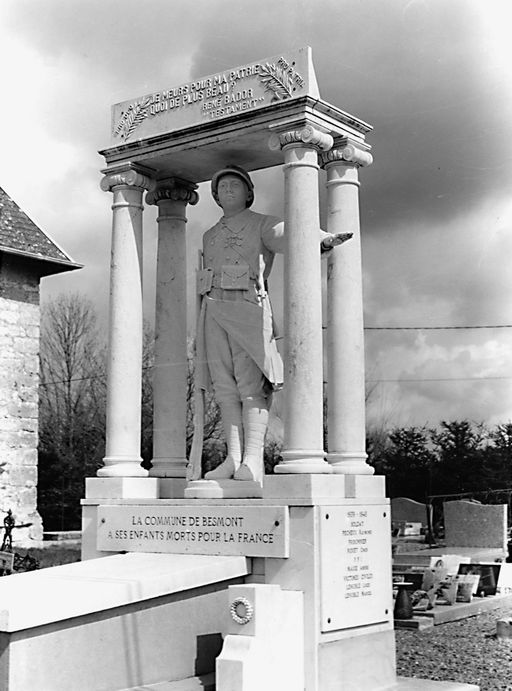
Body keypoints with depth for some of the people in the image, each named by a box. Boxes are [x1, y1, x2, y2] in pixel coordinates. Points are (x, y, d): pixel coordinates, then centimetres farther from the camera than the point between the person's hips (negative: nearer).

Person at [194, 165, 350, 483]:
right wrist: (200, 332, 19)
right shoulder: (210, 236, 26)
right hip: (214, 310, 6)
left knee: (251, 386, -13)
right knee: (225, 388, -1)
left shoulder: (262, 224, 8)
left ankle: (253, 461, -20)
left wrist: (325, 239, -34)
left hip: (248, 307, -6)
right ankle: (233, 459, -3)